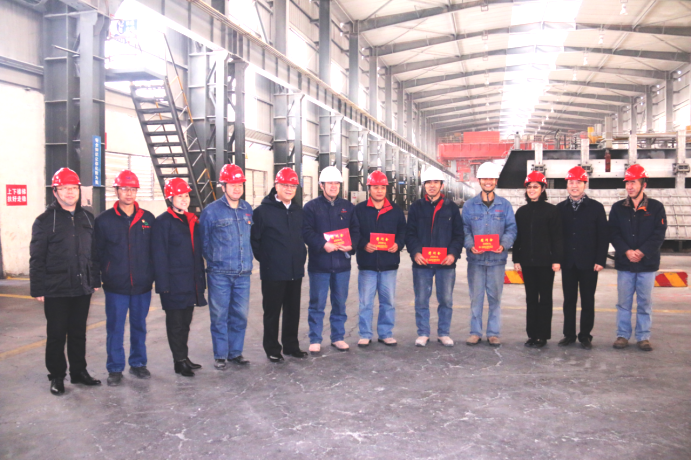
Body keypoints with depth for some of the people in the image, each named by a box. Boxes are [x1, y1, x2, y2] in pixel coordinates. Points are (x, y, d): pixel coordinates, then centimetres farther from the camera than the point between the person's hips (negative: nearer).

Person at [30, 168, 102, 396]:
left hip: (82, 289, 4)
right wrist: (38, 289, -8)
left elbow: (94, 253, 13)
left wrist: (95, 280, 10)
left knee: (79, 333, 14)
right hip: (56, 291, -4)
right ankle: (56, 377, 18)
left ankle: (79, 371, 26)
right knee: (56, 335, 5)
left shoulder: (87, 219, 9)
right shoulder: (45, 221, -4)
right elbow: (37, 259, -5)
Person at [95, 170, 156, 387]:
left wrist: (151, 275, 3)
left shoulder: (148, 219, 5)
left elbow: (155, 250, 7)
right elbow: (99, 252, 2)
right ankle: (115, 369, 15)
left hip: (142, 285, 2)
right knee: (115, 328, 4)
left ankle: (138, 363, 26)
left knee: (139, 326, 13)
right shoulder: (104, 220, 0)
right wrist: (106, 274, -3)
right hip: (115, 287, -2)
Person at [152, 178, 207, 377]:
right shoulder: (163, 222, -9)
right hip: (174, 283, -7)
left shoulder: (192, 221, 13)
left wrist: (201, 279, 14)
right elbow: (159, 255, -12)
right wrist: (163, 284, -17)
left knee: (186, 322, 16)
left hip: (191, 283, 7)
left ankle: (184, 358, 27)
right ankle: (180, 361, 11)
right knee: (175, 322, 3)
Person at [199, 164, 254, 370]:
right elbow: (203, 242, 2)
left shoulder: (248, 209, 8)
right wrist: (214, 260, 6)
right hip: (219, 274, -4)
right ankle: (220, 355, 15)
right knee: (219, 316, 3)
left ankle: (236, 352, 22)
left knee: (240, 315, 8)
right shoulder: (211, 211, -6)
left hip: (243, 273, 4)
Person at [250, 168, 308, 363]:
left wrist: (301, 255, 10)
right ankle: (272, 350, 17)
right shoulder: (263, 210, -7)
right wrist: (264, 259, -5)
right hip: (273, 273, -5)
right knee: (272, 312, 5)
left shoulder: (299, 211, 11)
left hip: (295, 271, 5)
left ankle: (291, 346, 27)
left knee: (293, 311, 14)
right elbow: (254, 239, -7)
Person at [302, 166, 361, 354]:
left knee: (340, 303, 11)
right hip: (319, 263, -3)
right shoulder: (311, 207, 0)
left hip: (342, 264, 3)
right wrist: (323, 244, -20)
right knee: (317, 304, 3)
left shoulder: (348, 207, 11)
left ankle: (338, 337, 24)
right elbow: (306, 232, -8)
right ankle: (315, 340, 14)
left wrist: (351, 245, -11)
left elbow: (356, 230, 8)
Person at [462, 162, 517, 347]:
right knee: (476, 297, 4)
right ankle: (475, 332, 13)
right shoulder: (469, 205, 6)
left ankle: (494, 333, 15)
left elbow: (511, 229, 3)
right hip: (476, 258, 0)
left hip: (497, 258, 0)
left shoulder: (505, 205, 6)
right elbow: (465, 230, 3)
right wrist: (471, 246, -15)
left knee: (495, 297, 5)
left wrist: (504, 245, -15)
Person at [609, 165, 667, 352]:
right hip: (624, 263, 1)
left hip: (647, 263, -1)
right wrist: (627, 251, -15)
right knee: (624, 302, 6)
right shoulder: (618, 208, 5)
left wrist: (642, 252, -15)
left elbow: (659, 234, -4)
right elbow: (613, 234, -1)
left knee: (645, 302, 5)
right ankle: (622, 335, 14)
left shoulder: (656, 207, 2)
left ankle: (643, 337, 15)